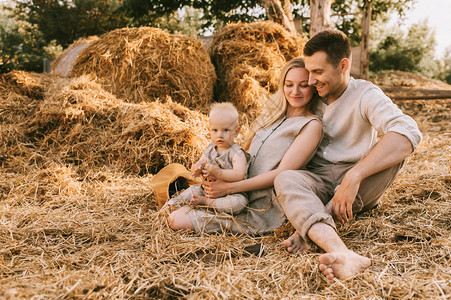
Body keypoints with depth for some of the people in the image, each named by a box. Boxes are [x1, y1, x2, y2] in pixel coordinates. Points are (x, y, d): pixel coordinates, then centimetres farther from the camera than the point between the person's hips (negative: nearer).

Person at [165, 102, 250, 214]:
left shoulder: (237, 153, -14)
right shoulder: (210, 149, 7)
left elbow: (239, 174, -31)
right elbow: (195, 168, 12)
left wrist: (218, 173, -40)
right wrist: (197, 168, -13)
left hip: (229, 192, -6)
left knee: (240, 202, -33)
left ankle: (204, 201, -28)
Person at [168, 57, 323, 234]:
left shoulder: (311, 125, -9)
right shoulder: (272, 113, 13)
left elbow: (282, 173, -16)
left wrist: (229, 187, -18)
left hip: (264, 209, -7)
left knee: (178, 221, -13)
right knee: (174, 217, -2)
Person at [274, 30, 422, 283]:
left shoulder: (365, 95, -7)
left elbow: (409, 133, -28)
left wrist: (353, 177, -38)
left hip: (362, 187, -2)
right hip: (318, 180, 3)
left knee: (393, 146, -30)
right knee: (286, 179, -30)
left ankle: (309, 231, -35)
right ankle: (340, 253, -57)